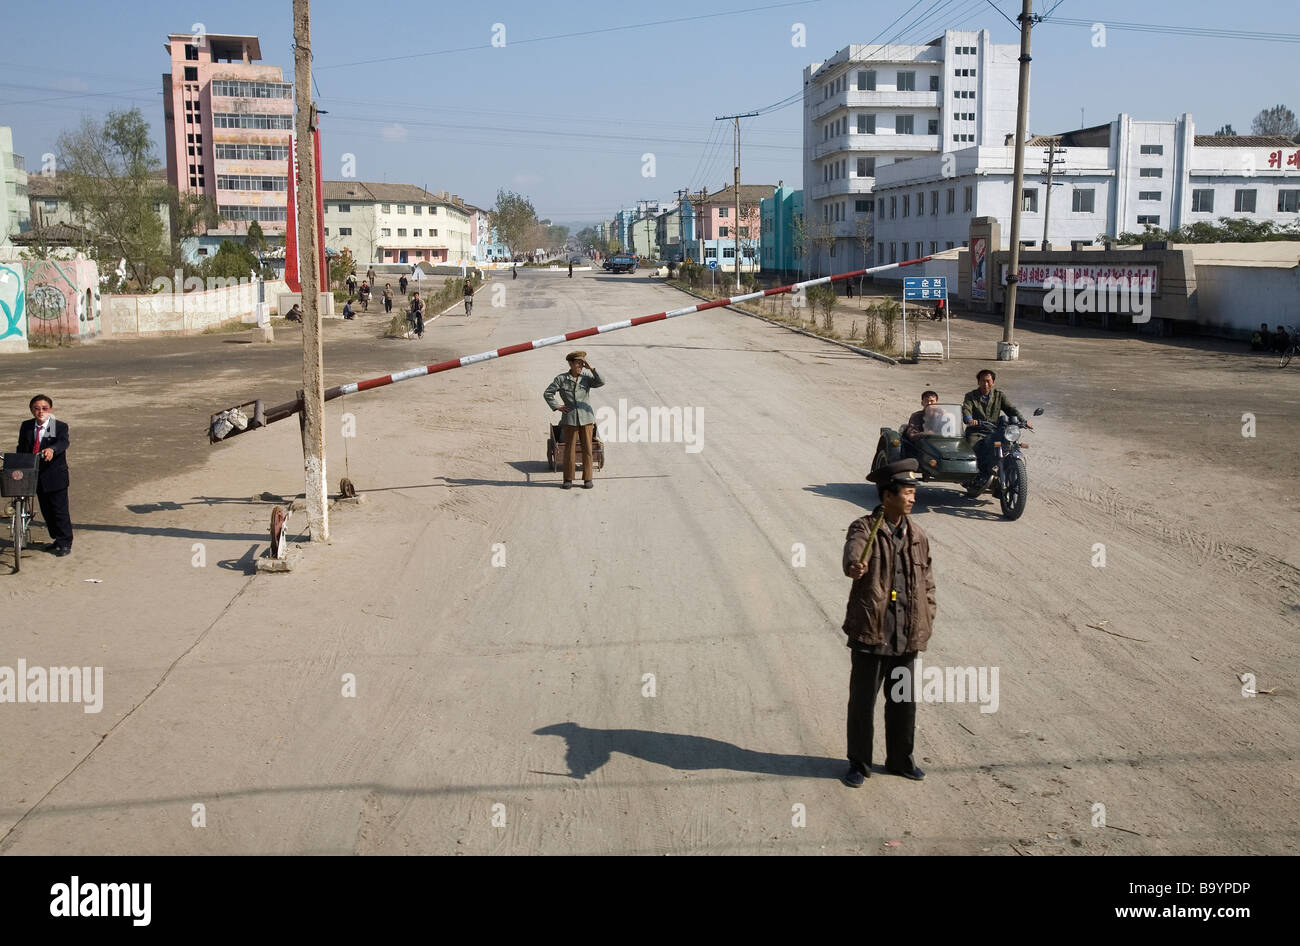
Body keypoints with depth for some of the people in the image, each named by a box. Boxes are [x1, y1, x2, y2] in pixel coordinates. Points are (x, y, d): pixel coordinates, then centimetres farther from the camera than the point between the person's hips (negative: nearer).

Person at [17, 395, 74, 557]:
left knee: (60, 510, -2)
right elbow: (21, 448, 11)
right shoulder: (26, 427, 6)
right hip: (36, 476, 5)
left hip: (56, 476, -5)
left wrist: (52, 449, -48)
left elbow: (63, 442, -27)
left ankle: (65, 543, 6)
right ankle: (57, 540, 28)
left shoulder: (60, 426, -8)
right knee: (46, 511, 14)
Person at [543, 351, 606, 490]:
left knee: (587, 448, 2)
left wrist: (591, 368, -13)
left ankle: (588, 479, 9)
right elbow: (548, 393, 4)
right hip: (570, 418, -1)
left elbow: (601, 382, -12)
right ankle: (568, 480, 9)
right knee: (569, 449, 1)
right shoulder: (561, 379, 0)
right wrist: (557, 407, -4)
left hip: (586, 418, 1)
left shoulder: (586, 378, 4)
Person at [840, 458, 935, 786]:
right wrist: (853, 565, -55)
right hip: (870, 632, -5)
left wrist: (928, 617, 12)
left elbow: (927, 578, 18)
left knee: (904, 701, 15)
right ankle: (859, 763, 21)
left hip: (908, 636, 5)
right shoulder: (865, 528, -9)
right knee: (862, 701, 5)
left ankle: (901, 759, 33)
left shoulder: (917, 535, 8)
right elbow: (854, 548, -32)